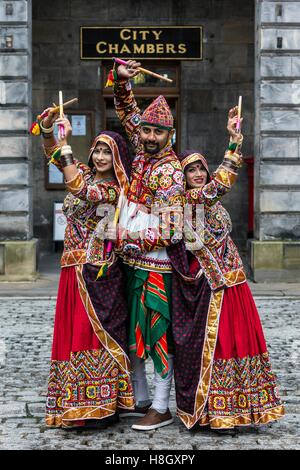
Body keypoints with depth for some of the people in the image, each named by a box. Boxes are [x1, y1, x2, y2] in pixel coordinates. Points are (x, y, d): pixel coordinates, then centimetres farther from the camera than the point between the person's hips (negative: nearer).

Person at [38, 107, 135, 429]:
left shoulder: (113, 188, -9)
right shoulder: (87, 174, 13)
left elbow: (78, 189, -24)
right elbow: (53, 154, 16)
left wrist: (65, 144, -21)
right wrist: (48, 129, -5)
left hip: (97, 269, -8)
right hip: (75, 266, 8)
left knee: (95, 330, -7)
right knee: (73, 330, 9)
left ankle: (101, 406, 0)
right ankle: (80, 405, 18)